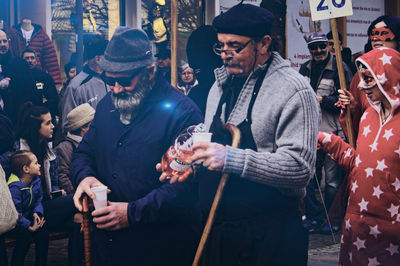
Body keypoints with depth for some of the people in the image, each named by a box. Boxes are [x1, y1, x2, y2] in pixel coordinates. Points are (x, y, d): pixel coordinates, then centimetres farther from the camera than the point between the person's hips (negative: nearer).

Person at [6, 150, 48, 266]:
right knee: (26, 236, -31)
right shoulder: (14, 187, -25)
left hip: (27, 218, 7)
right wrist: (30, 227, -24)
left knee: (43, 234, -16)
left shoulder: (36, 181, 0)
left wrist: (37, 213, -11)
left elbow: (38, 200, 10)